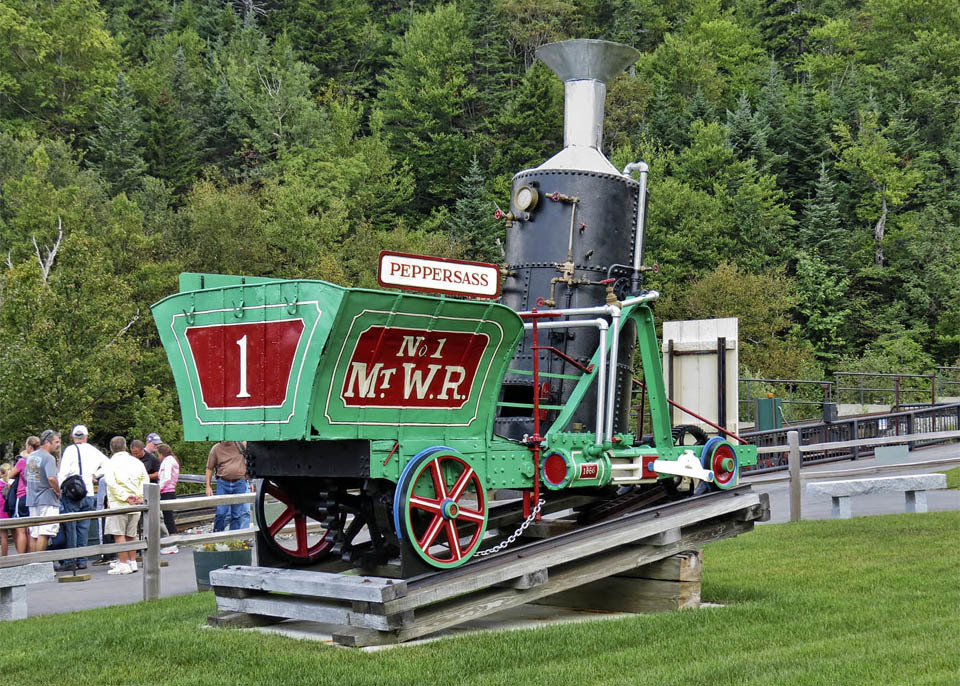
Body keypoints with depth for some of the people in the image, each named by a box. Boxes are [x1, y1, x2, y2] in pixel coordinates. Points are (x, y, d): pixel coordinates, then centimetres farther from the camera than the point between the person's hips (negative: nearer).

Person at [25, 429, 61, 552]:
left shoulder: (31, 456, 13)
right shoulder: (48, 457, -14)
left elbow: (27, 477, 21)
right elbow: (51, 478, -26)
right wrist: (58, 491, -11)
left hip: (31, 500, 8)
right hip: (47, 500, -8)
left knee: (33, 534, 12)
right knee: (44, 533, -8)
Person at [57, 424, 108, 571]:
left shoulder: (70, 450, -6)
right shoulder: (93, 451, 8)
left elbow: (63, 473, -12)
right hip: (88, 494, 5)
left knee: (70, 527, -1)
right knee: (84, 528, 10)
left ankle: (70, 561, -2)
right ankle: (82, 560, 12)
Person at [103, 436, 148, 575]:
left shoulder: (111, 463, -4)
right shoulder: (137, 462, 10)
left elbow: (112, 484, -15)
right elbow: (145, 481, 6)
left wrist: (126, 497, -14)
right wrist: (139, 497, 0)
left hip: (119, 504, -5)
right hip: (135, 506, 5)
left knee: (119, 534, -3)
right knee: (131, 535, 15)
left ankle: (123, 564, -7)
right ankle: (133, 562, 17)